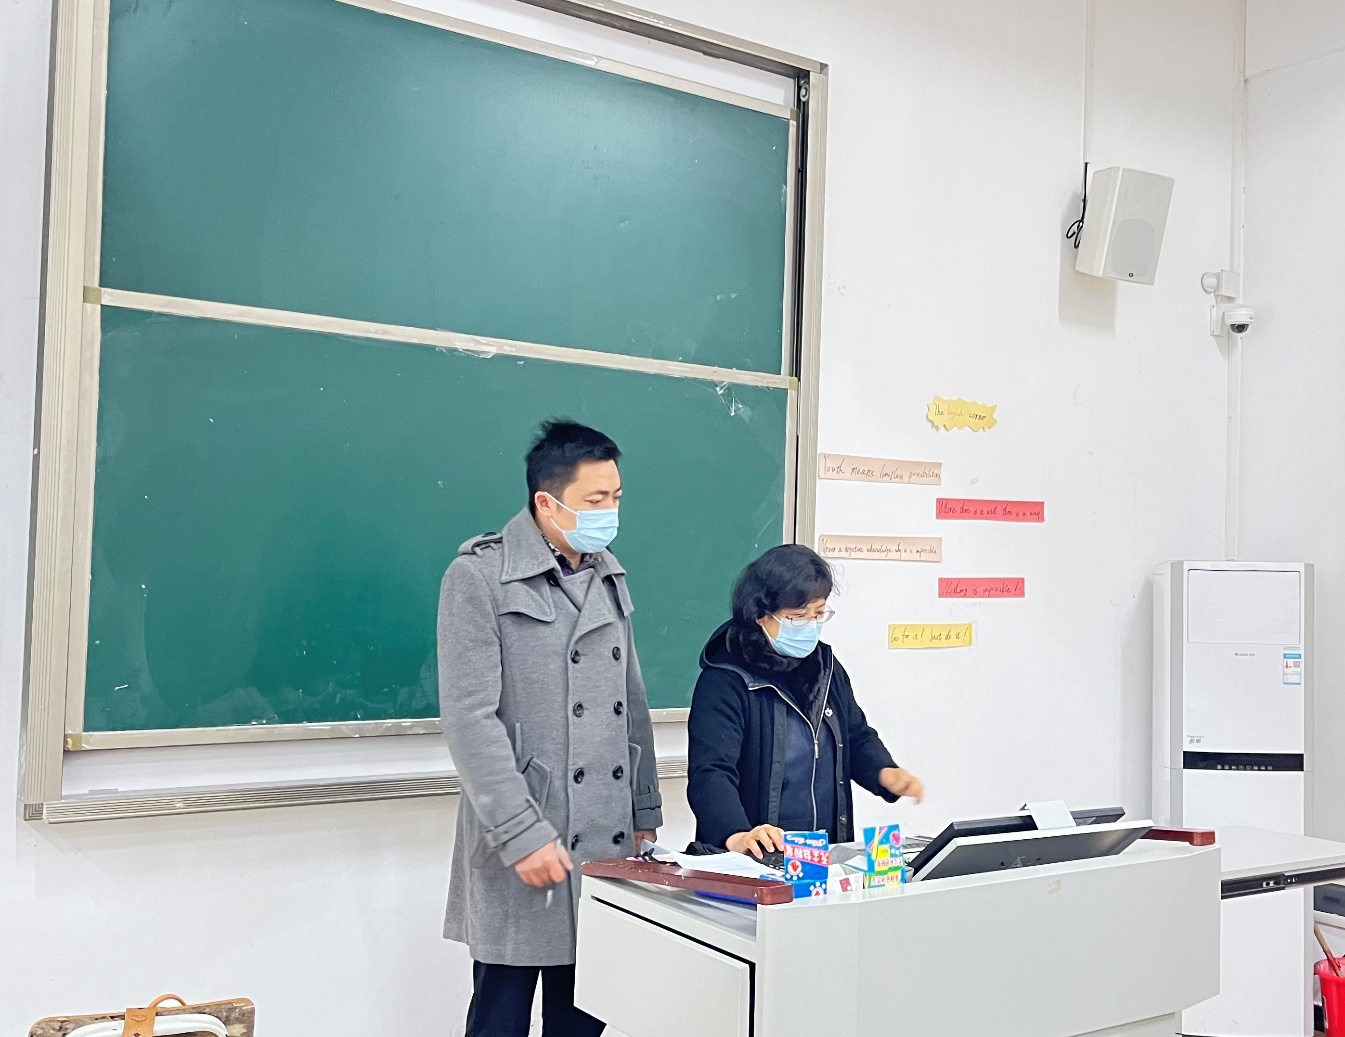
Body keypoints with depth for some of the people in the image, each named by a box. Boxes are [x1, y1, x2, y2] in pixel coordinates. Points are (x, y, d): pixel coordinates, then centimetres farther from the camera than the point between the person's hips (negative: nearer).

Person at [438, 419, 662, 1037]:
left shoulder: (609, 576, 11)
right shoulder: (479, 577, -9)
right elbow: (469, 718, -15)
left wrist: (645, 813, 14)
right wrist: (522, 834, -19)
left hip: (607, 843, 6)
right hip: (524, 848, -6)